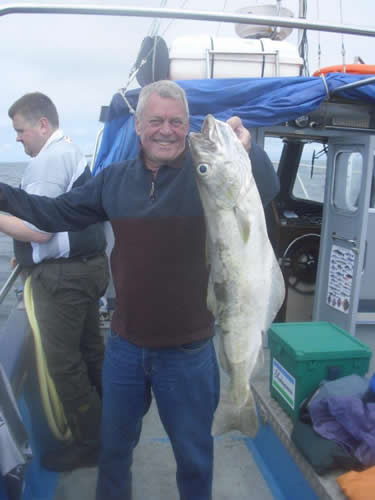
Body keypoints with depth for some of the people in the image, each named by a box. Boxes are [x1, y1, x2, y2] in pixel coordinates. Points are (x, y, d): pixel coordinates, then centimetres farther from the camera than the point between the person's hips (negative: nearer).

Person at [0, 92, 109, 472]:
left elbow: (39, 229, -22)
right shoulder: (70, 153, 15)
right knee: (89, 348, 19)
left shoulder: (47, 161, -16)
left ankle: (88, 443, 16)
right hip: (84, 265, 10)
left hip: (63, 274, -10)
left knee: (63, 361, 1)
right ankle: (107, 421, 35)